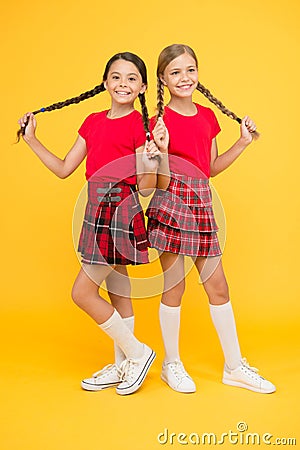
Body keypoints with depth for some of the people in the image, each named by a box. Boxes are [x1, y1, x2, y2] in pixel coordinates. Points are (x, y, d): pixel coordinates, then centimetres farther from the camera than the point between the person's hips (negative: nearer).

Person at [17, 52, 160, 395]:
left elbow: (146, 189, -12)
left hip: (121, 213, -7)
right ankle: (122, 367, 30)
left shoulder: (140, 125, -9)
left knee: (82, 293, -5)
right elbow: (64, 169, 12)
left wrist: (150, 164, -31)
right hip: (97, 211, 7)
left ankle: (138, 353, 13)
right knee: (118, 293, 15)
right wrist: (31, 140, 9)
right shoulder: (93, 122, 11)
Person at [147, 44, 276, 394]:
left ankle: (234, 366, 24)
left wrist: (242, 143, 9)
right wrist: (162, 150, -24)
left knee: (217, 286, 9)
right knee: (174, 286, 3)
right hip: (171, 203, -5)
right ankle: (171, 365, 23)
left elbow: (211, 168, 15)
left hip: (201, 204, 5)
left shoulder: (207, 115, 11)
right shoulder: (160, 120, -5)